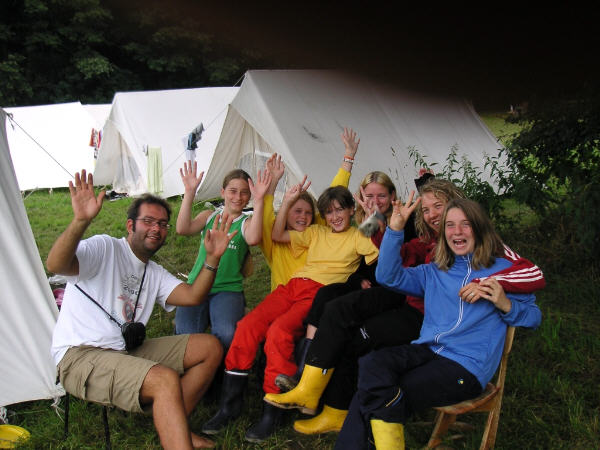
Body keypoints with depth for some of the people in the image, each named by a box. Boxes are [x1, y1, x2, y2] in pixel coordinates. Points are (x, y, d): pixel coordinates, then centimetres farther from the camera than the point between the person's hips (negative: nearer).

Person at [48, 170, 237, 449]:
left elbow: (192, 296, 3)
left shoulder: (154, 273, 18)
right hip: (80, 355, -8)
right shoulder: (105, 248, -6)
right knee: (165, 380, -33)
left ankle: (174, 427, -3)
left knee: (210, 347, -2)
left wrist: (212, 259, -10)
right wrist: (81, 221, -41)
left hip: (127, 351, 8)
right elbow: (56, 265, -25)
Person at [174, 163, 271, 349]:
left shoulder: (247, 222, 5)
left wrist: (258, 200, -26)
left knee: (226, 335, -29)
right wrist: (189, 192, -14)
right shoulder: (209, 216, 13)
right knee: (185, 333, -25)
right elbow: (183, 229, -7)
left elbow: (253, 238, -21)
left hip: (228, 290, -2)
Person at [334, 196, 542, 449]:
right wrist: (395, 228, 3)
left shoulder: (502, 269, 12)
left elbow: (533, 318, 8)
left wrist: (505, 304, -13)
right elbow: (388, 276, 10)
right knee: (371, 364, -28)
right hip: (426, 350, 4)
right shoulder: (434, 272, 23)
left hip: (466, 365, -4)